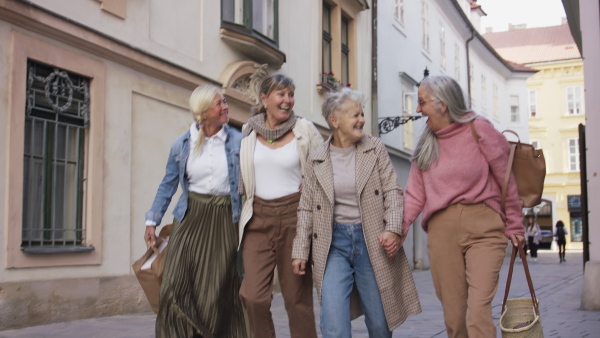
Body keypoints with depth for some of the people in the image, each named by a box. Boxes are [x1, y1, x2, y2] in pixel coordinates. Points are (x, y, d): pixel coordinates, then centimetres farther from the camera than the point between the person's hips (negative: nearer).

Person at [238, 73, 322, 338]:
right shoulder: (248, 132, 7)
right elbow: (239, 179, 17)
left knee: (297, 295, 3)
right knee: (254, 296, -8)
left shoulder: (305, 130, 2)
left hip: (294, 216, -1)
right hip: (258, 218, 1)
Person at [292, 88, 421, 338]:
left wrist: (393, 229, -16)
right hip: (333, 243, 0)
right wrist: (300, 251, 3)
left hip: (372, 241, 0)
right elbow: (306, 208, 7)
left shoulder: (375, 149, 3)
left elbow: (393, 192, -1)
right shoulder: (316, 159, 5)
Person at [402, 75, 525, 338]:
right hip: (442, 229, 4)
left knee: (478, 311, -15)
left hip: (483, 227, -4)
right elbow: (415, 195, 9)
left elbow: (506, 179, 5)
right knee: (454, 314, 4)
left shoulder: (477, 128, 1)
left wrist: (514, 226, 8)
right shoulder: (426, 144, 13)